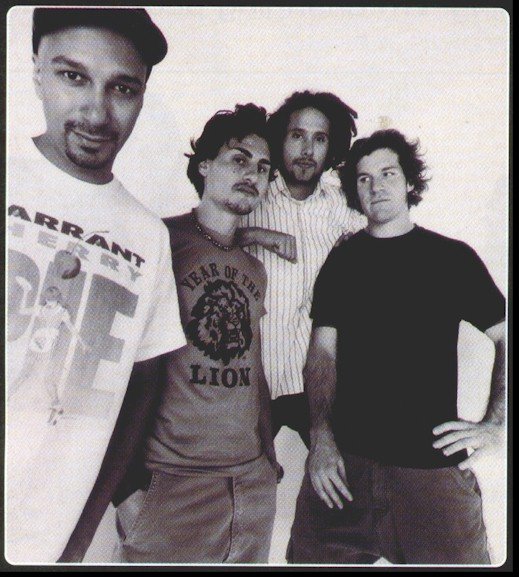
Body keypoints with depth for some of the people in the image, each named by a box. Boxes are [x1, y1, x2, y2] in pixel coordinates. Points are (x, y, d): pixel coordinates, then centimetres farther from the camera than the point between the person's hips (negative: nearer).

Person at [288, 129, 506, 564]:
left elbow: (505, 336, 5)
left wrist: (496, 426, -7)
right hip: (344, 458, 2)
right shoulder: (342, 261, 11)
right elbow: (323, 353, 7)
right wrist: (321, 437, -5)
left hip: (434, 463, -1)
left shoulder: (452, 257, 6)